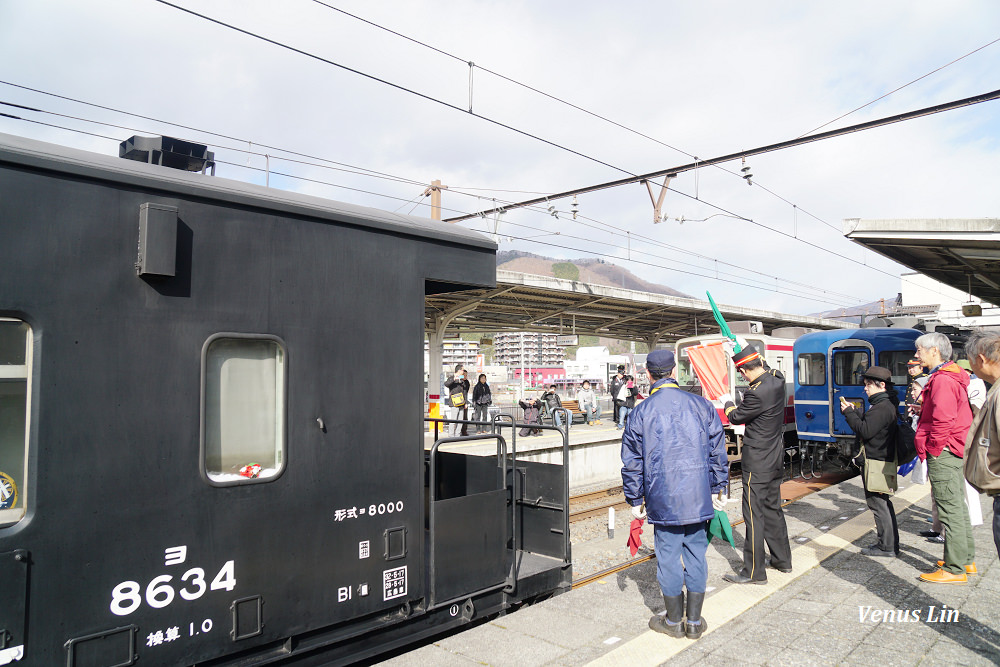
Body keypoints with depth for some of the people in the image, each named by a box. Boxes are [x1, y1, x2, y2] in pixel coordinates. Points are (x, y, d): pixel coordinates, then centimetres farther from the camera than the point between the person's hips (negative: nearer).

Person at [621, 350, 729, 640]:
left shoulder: (641, 413, -4)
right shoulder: (701, 405, 1)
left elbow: (632, 462, 0)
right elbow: (717, 451, 6)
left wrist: (636, 499, 10)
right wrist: (718, 488, 16)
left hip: (663, 499, -2)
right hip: (698, 497, 2)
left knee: (668, 555, 9)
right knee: (696, 553, 12)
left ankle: (673, 621, 23)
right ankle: (694, 621, 22)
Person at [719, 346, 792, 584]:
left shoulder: (757, 393, -26)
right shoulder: (777, 379, -1)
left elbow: (735, 417, -9)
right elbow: (764, 370, 24)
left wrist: (727, 402, 11)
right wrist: (742, 350, 22)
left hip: (757, 460, -9)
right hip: (775, 456, 9)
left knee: (754, 513, -2)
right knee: (772, 507, 20)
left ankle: (754, 571, 5)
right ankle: (782, 559, 33)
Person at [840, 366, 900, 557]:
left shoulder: (882, 407, -19)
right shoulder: (886, 404, 15)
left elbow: (865, 430, -23)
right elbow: (868, 426, 16)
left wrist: (849, 412, -14)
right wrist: (852, 412, 5)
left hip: (877, 463, -11)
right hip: (881, 460, 11)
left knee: (878, 504, -4)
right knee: (883, 503, 17)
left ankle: (887, 547, 3)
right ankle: (891, 544, 26)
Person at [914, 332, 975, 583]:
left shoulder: (943, 380, -19)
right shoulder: (954, 376, 15)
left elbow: (943, 421, -24)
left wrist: (932, 450, -16)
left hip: (943, 453, -11)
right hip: (955, 452, 11)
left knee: (950, 511, -5)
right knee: (958, 507, 18)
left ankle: (955, 570, 2)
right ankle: (966, 560, 29)